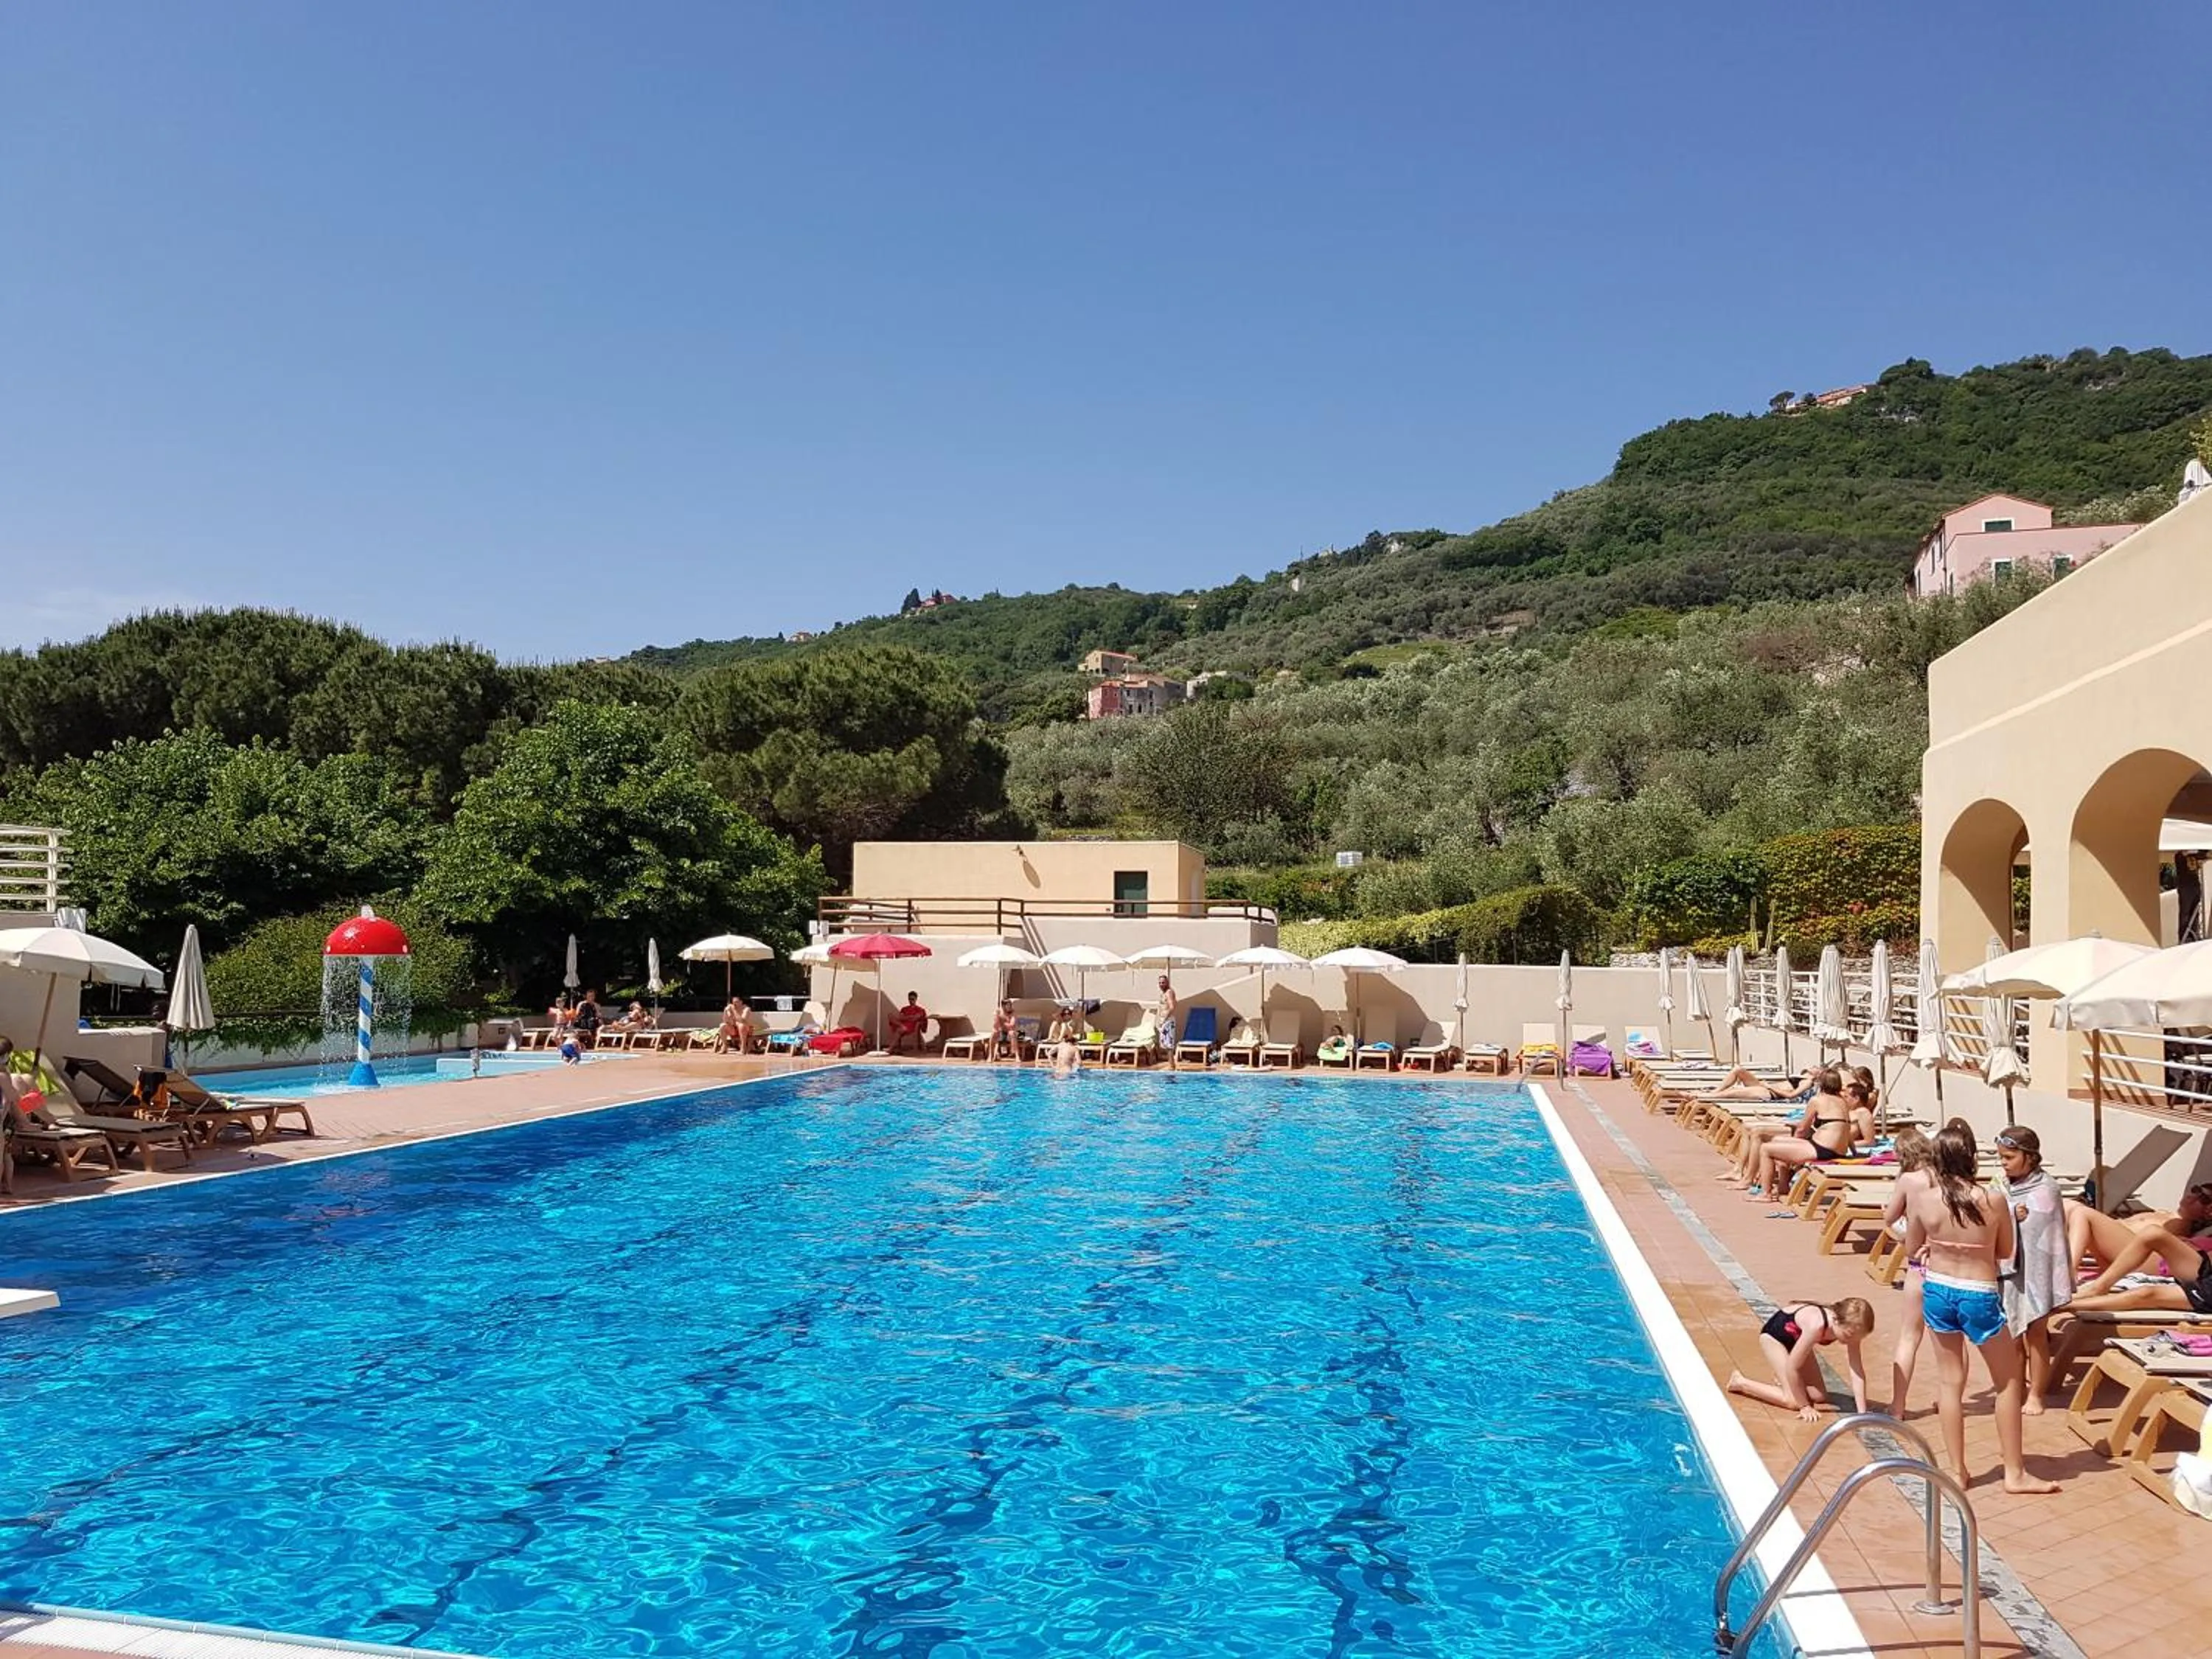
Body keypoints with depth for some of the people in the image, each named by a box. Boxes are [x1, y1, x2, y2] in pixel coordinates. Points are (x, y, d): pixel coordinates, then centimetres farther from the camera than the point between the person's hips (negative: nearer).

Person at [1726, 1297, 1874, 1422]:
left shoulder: (1850, 1328, -26)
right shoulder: (1817, 1325, -43)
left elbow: (1857, 1372, -20)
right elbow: (1792, 1367, -33)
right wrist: (1804, 1406, -22)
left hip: (1796, 1337, 6)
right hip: (1775, 1333, -6)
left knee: (1819, 1397, -2)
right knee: (1793, 1401, -14)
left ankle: (1783, 1380, 24)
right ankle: (1741, 1382, 3)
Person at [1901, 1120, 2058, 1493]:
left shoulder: (1922, 1200, -13)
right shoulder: (1994, 1201, -17)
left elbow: (1912, 1251, 1)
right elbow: (2006, 1252, 0)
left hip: (1937, 1293, 2)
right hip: (1979, 1298, -2)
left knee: (1951, 1382, 14)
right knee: (2009, 1381, 17)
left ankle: (1958, 1471, 22)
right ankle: (2015, 1473, 24)